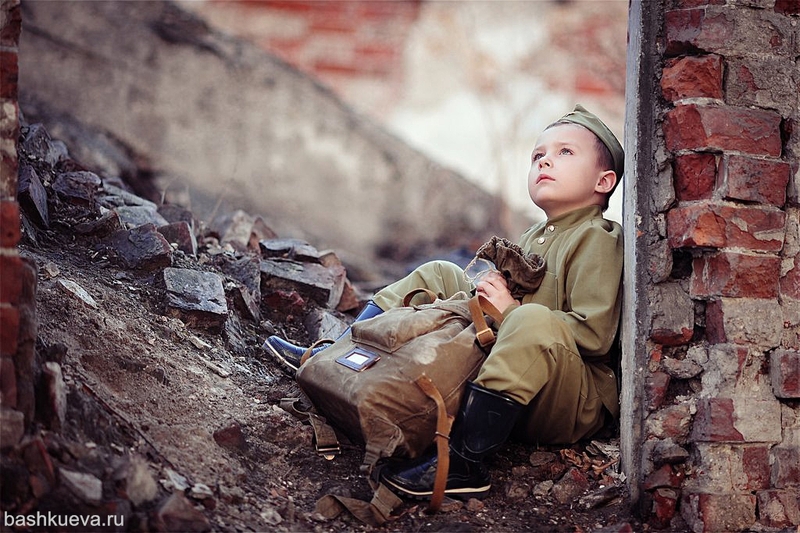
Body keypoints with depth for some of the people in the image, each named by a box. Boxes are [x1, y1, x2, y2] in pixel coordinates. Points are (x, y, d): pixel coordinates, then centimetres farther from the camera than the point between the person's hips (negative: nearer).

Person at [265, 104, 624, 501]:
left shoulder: (596, 238, -10)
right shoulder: (534, 237, 16)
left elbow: (595, 334, -21)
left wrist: (511, 311, -17)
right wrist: (491, 292, 3)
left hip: (577, 407, -8)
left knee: (535, 321, -41)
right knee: (438, 275, 13)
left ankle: (464, 459, -41)